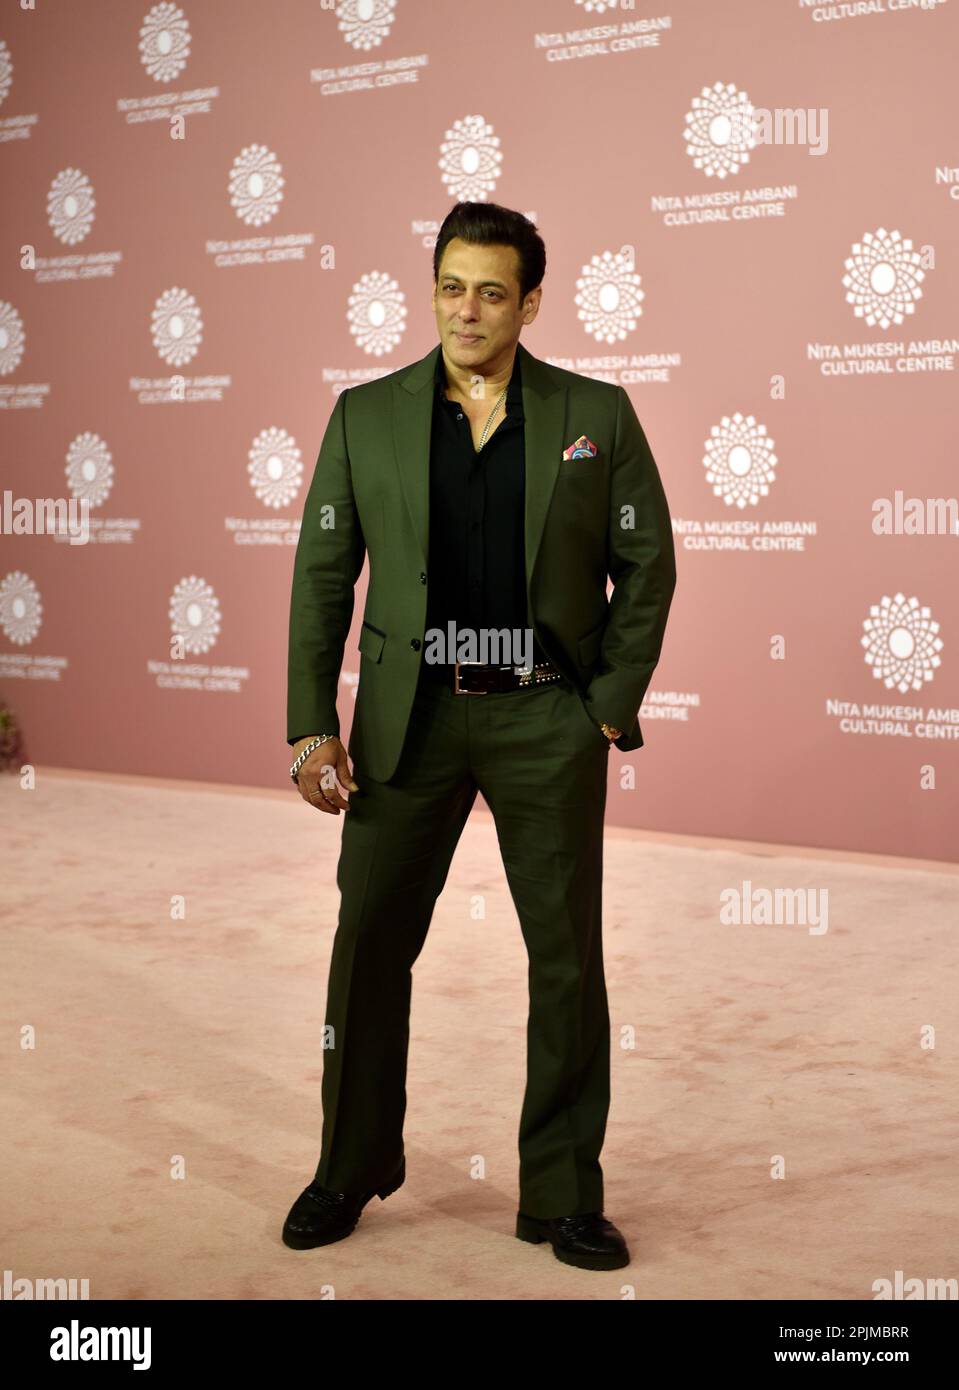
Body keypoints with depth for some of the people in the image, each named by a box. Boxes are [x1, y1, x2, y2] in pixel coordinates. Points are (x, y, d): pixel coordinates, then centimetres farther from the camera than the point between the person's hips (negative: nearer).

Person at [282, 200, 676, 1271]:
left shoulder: (597, 415, 3)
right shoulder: (366, 416, 5)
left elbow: (647, 562, 5)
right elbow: (322, 574, 4)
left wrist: (614, 703, -3)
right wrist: (312, 725, -2)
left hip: (548, 718, 0)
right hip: (411, 714, 1)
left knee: (568, 957, 3)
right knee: (370, 941, 6)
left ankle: (563, 1194, 18)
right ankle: (351, 1170, 26)